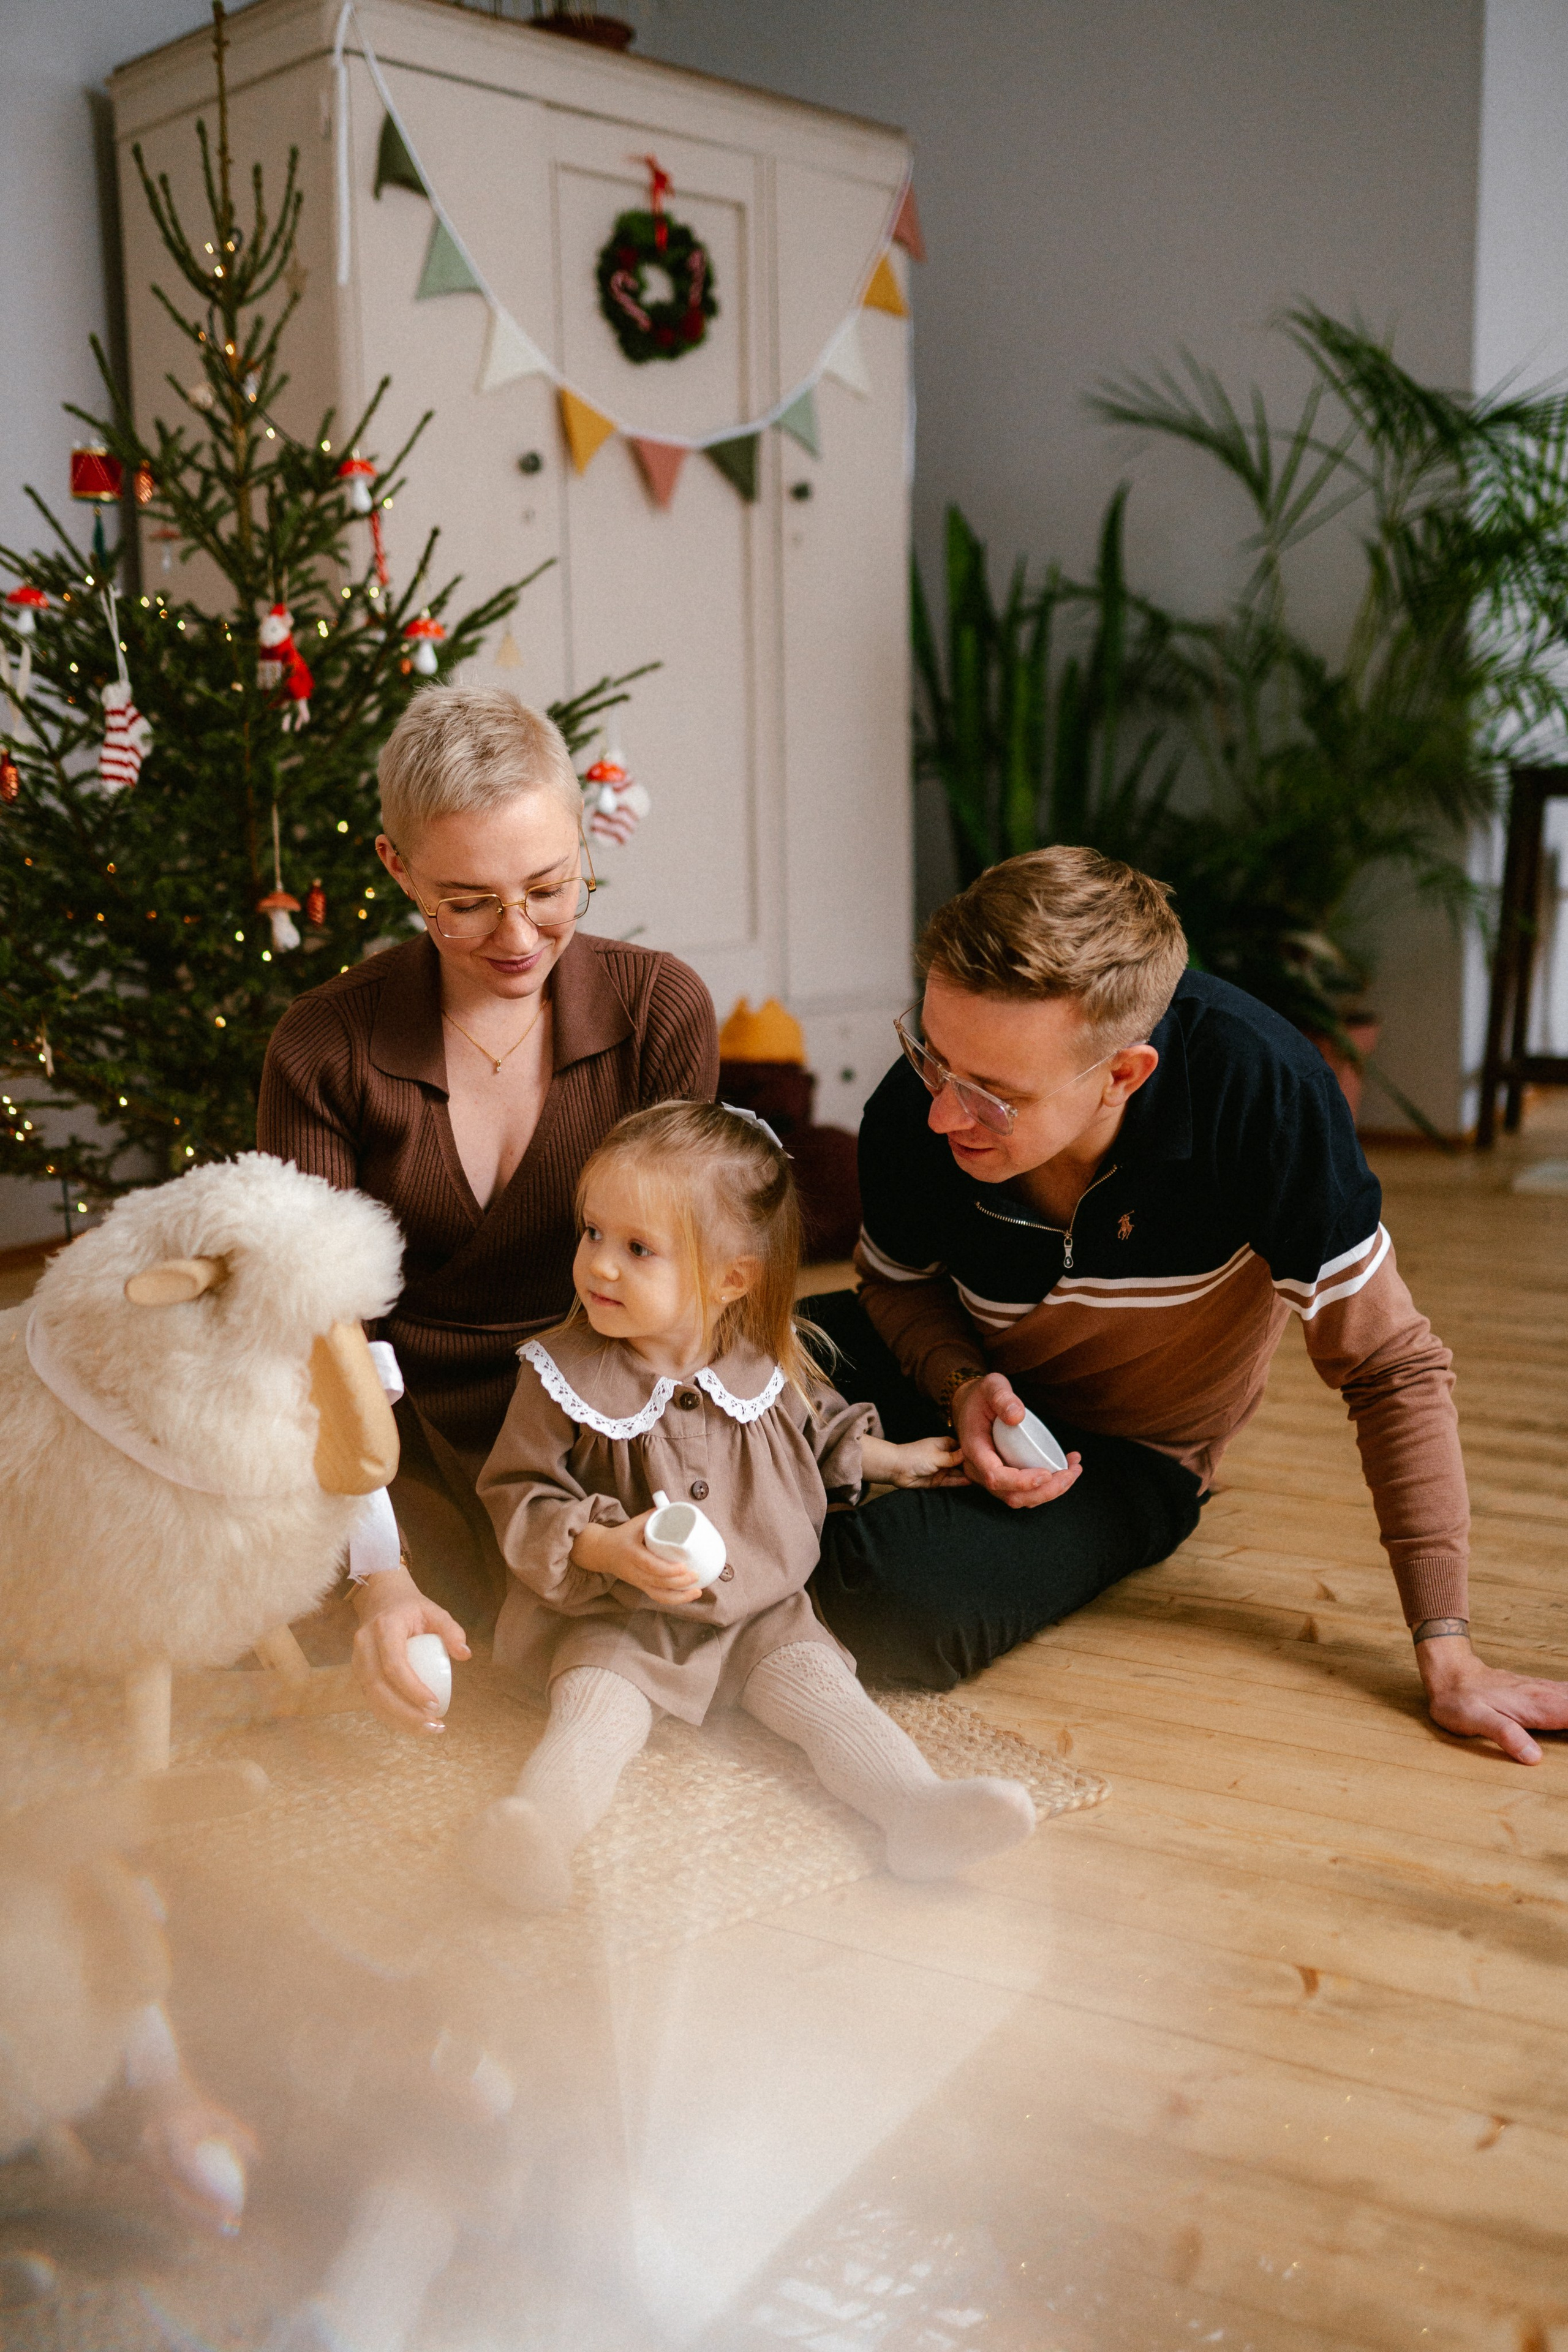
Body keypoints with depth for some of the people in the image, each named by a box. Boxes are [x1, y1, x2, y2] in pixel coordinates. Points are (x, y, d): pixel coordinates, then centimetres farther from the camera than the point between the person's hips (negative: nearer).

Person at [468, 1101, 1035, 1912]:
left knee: (815, 1682, -20)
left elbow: (820, 1435, 23)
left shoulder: (767, 1366, 0)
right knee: (595, 1699, -28)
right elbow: (518, 1500, -10)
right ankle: (543, 1819, -49)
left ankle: (920, 1811, -32)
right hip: (613, 1619, -2)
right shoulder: (565, 1376, -9)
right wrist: (609, 1549, -25)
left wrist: (894, 1459, 22)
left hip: (758, 1613, 2)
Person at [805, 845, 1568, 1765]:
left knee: (899, 1603, -32)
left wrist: (1450, 1657, -19)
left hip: (1129, 1455, -2)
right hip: (973, 1390, 3)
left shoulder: (1259, 1089, -34)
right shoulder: (916, 1106, -24)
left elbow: (1391, 1364, -22)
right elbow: (898, 1282, 1)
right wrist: (962, 1385, -22)